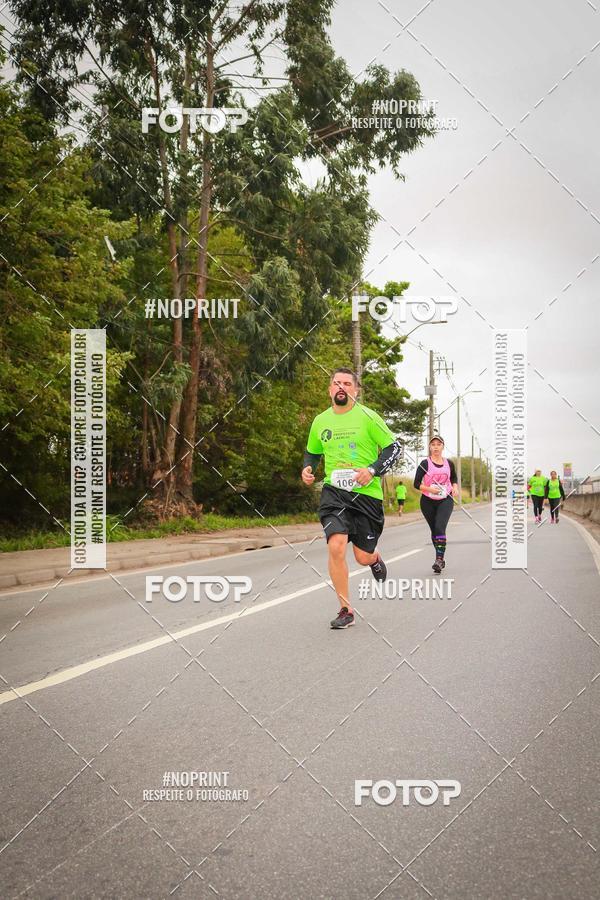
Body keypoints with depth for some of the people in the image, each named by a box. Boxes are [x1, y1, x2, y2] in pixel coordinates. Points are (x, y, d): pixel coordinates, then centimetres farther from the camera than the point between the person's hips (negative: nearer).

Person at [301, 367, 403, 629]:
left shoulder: (367, 417, -5)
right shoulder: (320, 421, 7)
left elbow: (394, 447, -2)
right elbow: (312, 452, 23)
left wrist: (372, 470, -16)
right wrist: (307, 468, 2)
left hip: (366, 493, -2)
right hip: (334, 491, 2)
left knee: (363, 557, 4)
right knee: (336, 546, -19)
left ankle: (375, 558, 46)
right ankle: (346, 610, -5)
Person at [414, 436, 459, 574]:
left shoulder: (449, 463, 5)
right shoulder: (425, 463, -4)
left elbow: (454, 479, 22)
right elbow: (417, 484, -6)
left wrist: (455, 488, 1)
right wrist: (429, 489, -22)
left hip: (445, 500, 0)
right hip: (428, 502, 0)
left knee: (440, 528, -19)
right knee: (434, 530, 9)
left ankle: (439, 560, -22)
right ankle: (441, 559, 26)